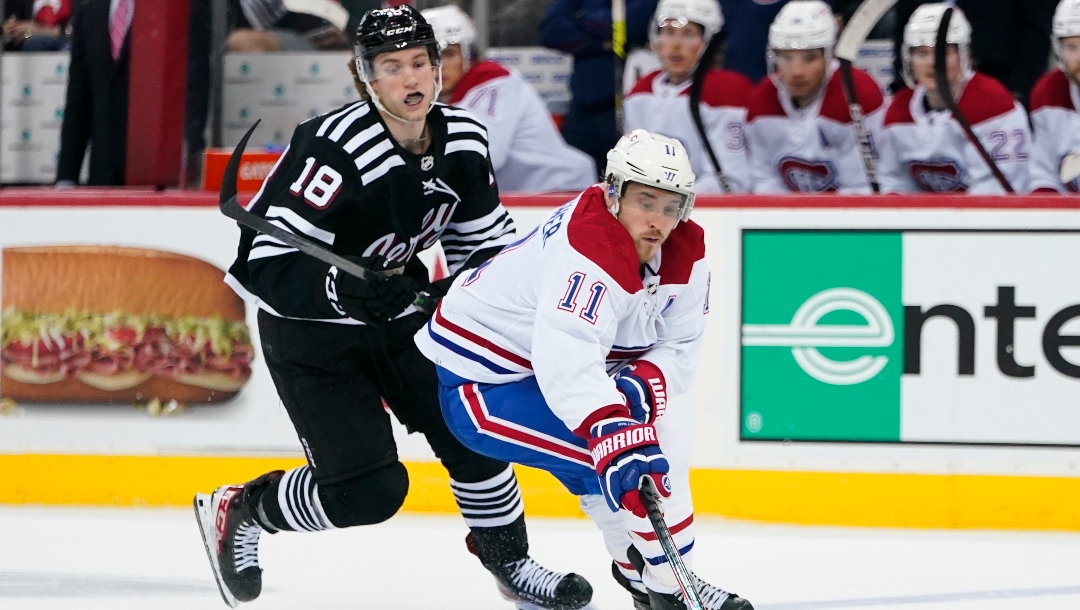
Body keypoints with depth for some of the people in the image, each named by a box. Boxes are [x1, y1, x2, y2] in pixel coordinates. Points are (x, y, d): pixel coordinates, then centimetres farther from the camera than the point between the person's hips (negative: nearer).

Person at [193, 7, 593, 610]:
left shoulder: (464, 141, -7)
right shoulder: (333, 148, -29)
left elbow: (485, 237, 10)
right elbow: (267, 263, -32)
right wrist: (342, 287, -46)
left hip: (401, 312, 6)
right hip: (310, 329, -6)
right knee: (367, 491, -12)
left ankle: (509, 560, 20)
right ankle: (239, 511, 12)